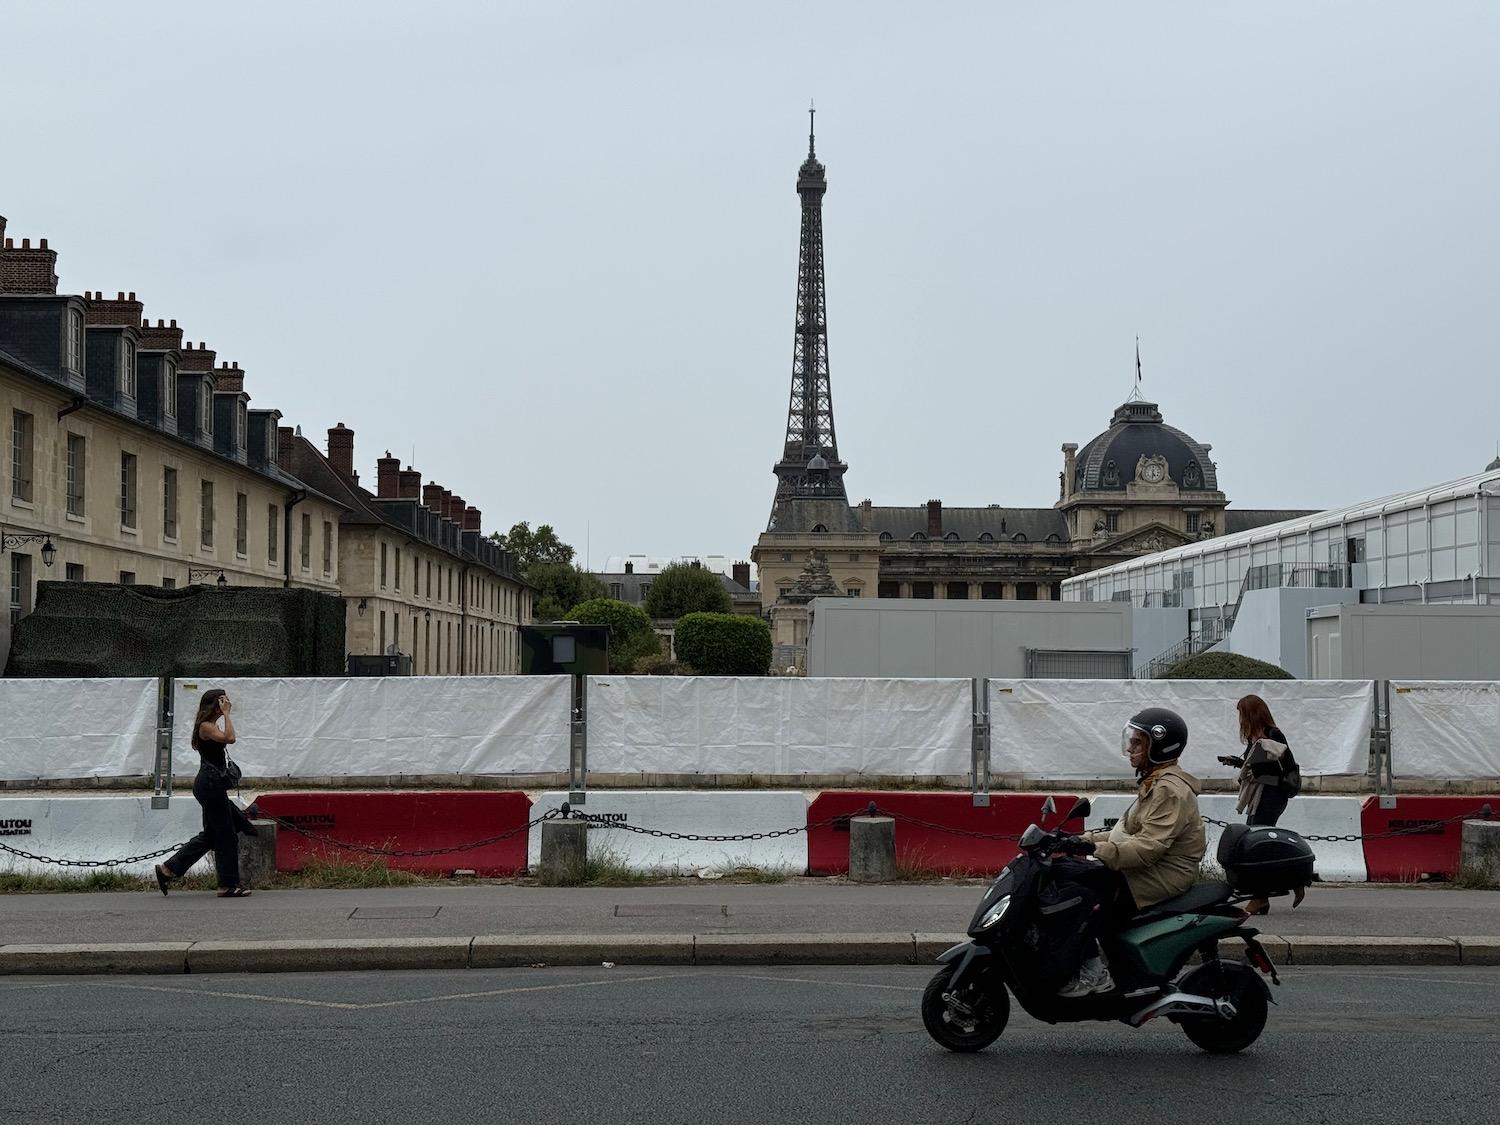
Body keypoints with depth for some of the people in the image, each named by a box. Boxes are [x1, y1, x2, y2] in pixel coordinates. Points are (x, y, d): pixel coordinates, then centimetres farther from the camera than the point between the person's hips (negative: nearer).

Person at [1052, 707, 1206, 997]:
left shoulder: (1169, 789, -17)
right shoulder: (1156, 783, 17)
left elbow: (1148, 847, -28)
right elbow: (1125, 832, 20)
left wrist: (1094, 849, -33)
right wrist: (1084, 840, 10)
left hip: (1162, 878, -11)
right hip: (1148, 871, 11)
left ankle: (1091, 973, -12)